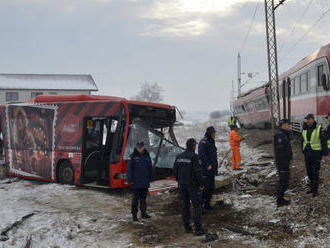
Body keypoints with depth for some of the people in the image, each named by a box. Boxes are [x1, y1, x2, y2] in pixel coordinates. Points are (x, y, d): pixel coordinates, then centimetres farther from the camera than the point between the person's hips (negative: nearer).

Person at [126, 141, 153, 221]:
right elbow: (129, 169, -8)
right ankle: (134, 215, 9)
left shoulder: (147, 156, 7)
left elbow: (150, 168, 14)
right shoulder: (132, 157, -7)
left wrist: (149, 179, 13)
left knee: (143, 198, 11)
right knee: (135, 198, 1)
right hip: (136, 182, -4)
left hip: (145, 182, 4)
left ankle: (143, 213, 20)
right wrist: (130, 180, -12)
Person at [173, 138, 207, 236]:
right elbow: (198, 172, -19)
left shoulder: (179, 156, 4)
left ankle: (187, 227, 18)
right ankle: (198, 228, 0)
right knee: (197, 206, 1)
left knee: (185, 205, 14)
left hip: (182, 185, 6)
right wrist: (201, 184, -9)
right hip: (193, 185, -6)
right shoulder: (193, 156, -16)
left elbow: (175, 170, 8)